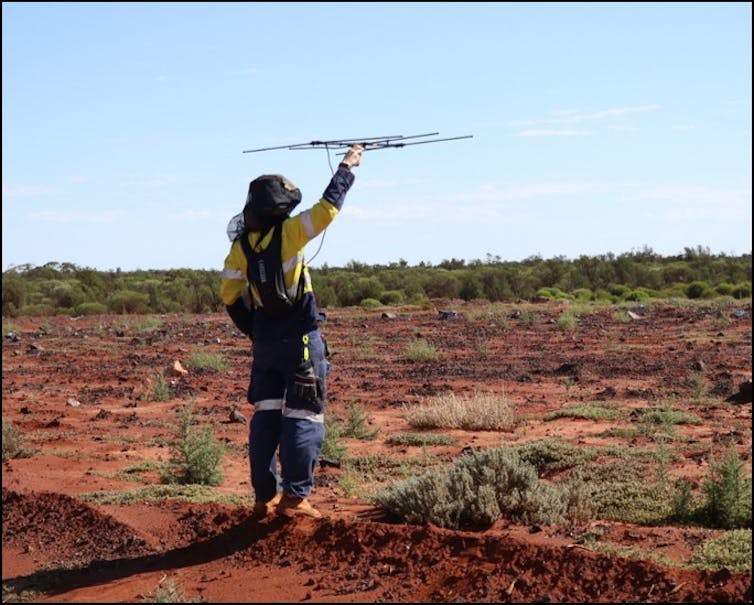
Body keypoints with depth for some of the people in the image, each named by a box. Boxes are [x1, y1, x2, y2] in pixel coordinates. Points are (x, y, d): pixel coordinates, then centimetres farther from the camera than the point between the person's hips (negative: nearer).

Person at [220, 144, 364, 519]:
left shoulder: (240, 245, 4)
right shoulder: (288, 232, -10)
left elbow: (230, 295, 7)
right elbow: (328, 206, -5)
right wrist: (347, 167, 7)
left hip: (264, 341, 5)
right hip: (300, 338, -5)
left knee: (265, 416, 11)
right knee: (303, 418, -1)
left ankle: (264, 497, 14)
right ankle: (295, 498, -3)